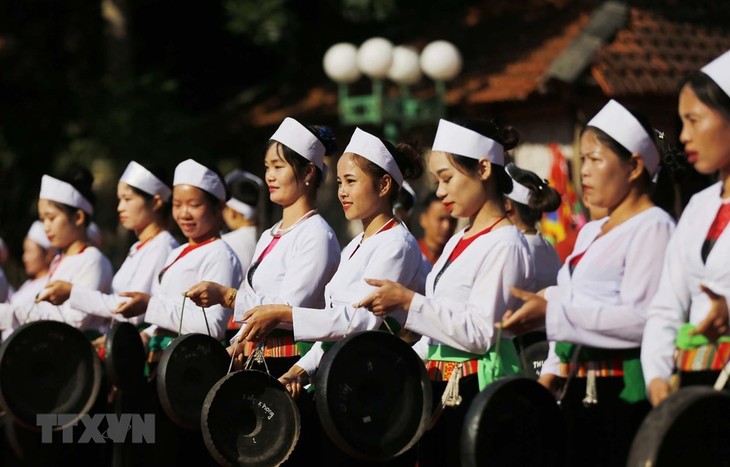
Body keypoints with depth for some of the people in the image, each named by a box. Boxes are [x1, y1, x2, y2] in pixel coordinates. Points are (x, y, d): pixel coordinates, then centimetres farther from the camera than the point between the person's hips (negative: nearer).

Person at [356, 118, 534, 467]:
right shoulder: (457, 242, 17)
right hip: (439, 388, 9)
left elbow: (480, 333, -19)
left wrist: (408, 301, -19)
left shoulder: (505, 245, -12)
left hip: (477, 389, -9)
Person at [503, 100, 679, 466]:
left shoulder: (653, 227, -9)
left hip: (623, 393, -9)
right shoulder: (590, 232, 20)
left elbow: (641, 320, -20)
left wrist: (552, 310, -22)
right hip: (578, 392, 9)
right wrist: (552, 373, 12)